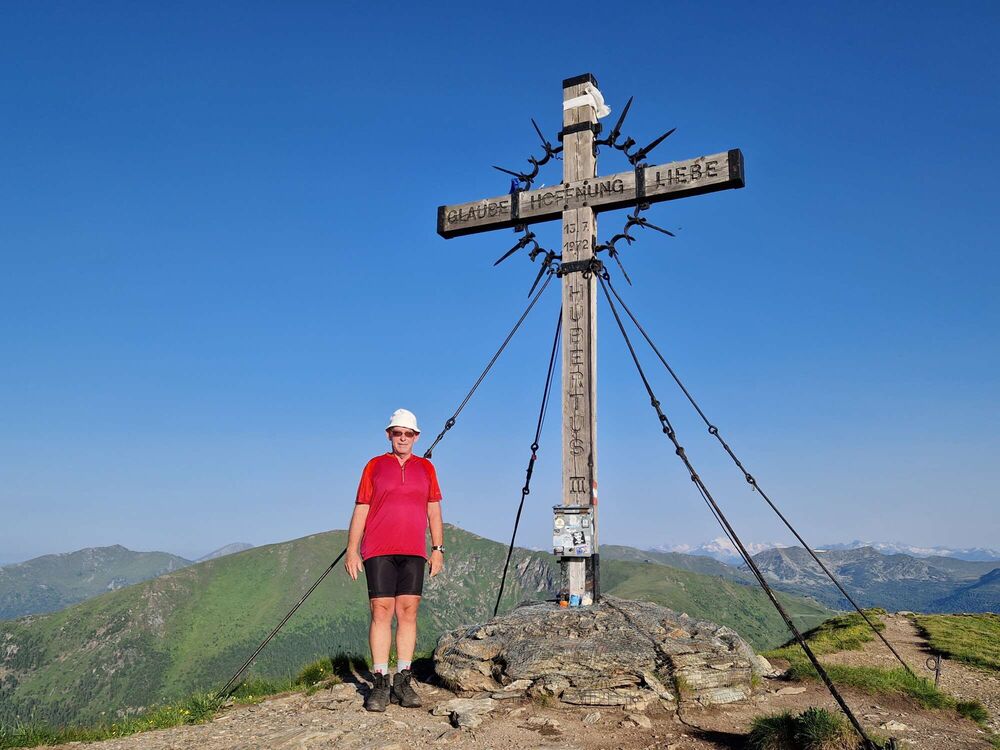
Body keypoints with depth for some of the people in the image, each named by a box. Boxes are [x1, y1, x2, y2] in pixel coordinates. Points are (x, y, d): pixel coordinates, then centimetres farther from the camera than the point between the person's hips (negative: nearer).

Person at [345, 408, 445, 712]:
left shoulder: (425, 467, 13)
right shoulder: (374, 466, 8)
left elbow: (434, 511, 14)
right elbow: (360, 510, 7)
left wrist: (438, 548, 7)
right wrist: (351, 550, 0)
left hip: (413, 551, 2)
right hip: (378, 550, -2)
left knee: (408, 612, 1)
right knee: (381, 612, -5)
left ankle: (403, 682, 6)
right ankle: (380, 683, 0)